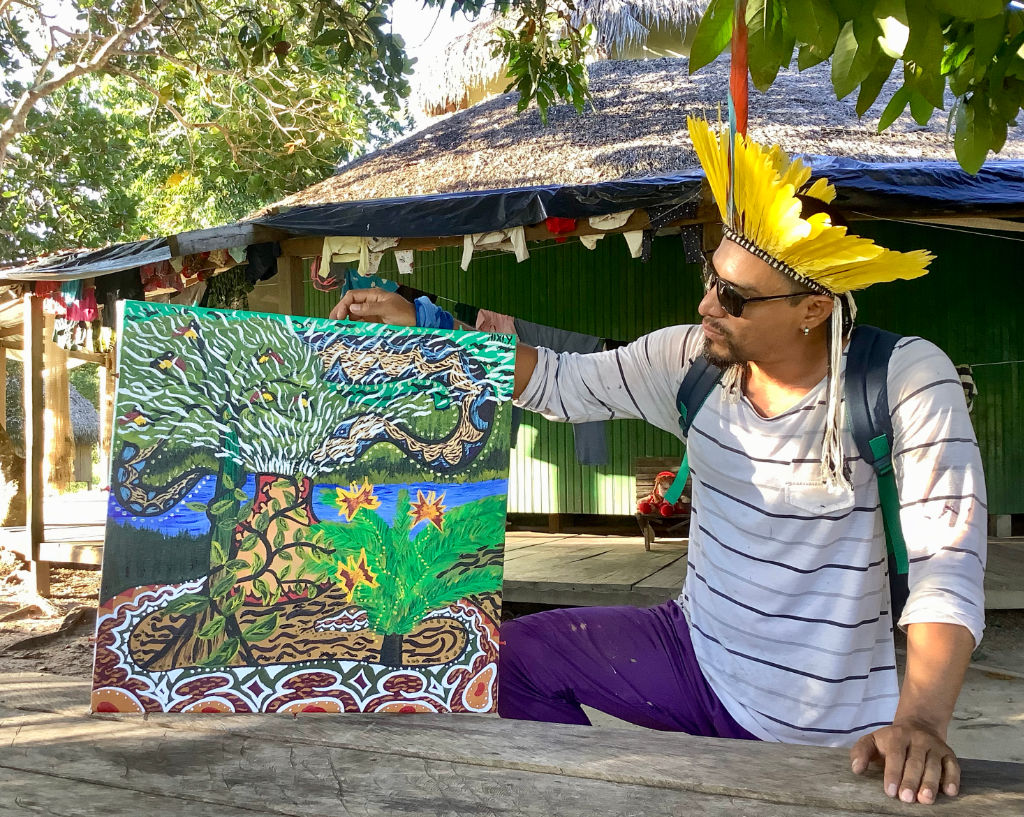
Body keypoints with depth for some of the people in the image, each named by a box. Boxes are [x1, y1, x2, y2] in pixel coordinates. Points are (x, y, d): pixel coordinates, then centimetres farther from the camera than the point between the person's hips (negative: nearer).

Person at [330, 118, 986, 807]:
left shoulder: (906, 381, -21)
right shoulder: (690, 361, -7)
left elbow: (947, 564, -25)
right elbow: (559, 382, 2)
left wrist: (921, 719, -39)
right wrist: (422, 325, -6)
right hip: (699, 653, 5)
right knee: (515, 654, 8)